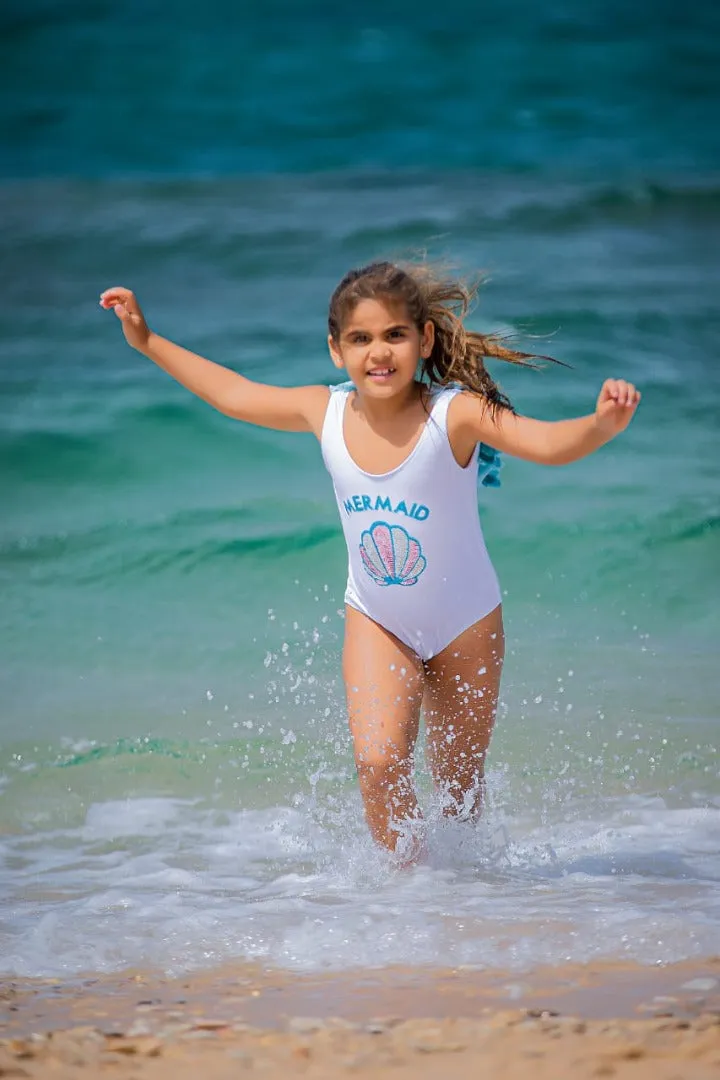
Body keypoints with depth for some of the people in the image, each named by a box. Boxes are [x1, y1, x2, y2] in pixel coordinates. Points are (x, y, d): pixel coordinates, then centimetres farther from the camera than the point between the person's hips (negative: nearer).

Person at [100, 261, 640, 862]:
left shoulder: (454, 414, -27)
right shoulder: (326, 413, -13)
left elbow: (547, 443, -41)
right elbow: (233, 394, 3)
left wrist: (603, 425, -62)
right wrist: (148, 341, 7)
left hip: (464, 624, -2)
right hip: (377, 621, 2)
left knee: (459, 783, 12)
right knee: (379, 763, -16)